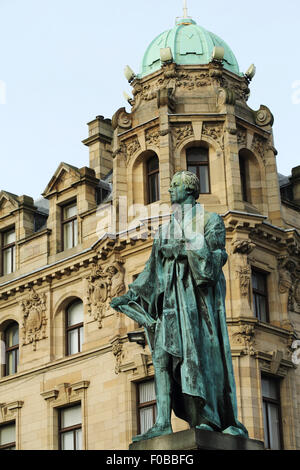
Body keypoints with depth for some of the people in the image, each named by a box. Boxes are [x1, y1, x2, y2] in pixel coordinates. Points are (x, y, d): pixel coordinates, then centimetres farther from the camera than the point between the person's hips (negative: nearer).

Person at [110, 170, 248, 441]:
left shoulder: (210, 220, 7)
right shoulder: (165, 230, 22)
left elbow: (217, 256, -7)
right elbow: (153, 270, 20)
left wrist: (192, 248, -23)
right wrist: (129, 295, 12)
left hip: (201, 295, -5)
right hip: (173, 297, 5)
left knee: (206, 354, -13)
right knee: (162, 354, -10)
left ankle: (231, 422, -8)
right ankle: (163, 422, -16)